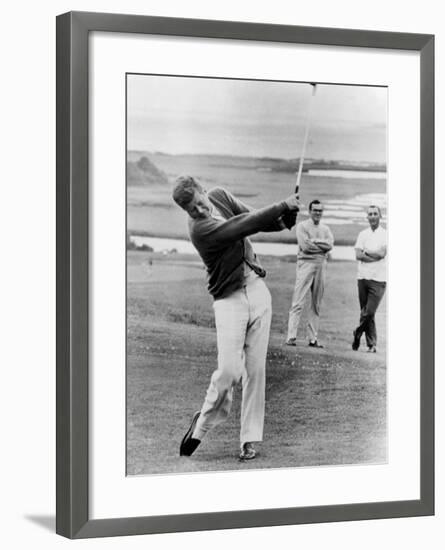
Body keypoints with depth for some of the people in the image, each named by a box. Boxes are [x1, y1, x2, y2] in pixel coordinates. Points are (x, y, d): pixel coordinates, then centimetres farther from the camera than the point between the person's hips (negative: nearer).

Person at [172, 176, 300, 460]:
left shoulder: (220, 195, 4)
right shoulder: (200, 228, -18)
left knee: (256, 370, 1)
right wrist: (283, 206, -20)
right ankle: (203, 424, 11)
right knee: (229, 370, -15)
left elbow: (254, 219, 7)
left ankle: (249, 439, 7)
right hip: (229, 299, -6)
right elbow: (245, 226, -24)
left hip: (258, 291, 6)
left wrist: (283, 219, -12)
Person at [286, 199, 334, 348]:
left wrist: (314, 241, -10)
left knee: (317, 304, 6)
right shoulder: (302, 226, 2)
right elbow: (305, 246, -12)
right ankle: (291, 337, -11)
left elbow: (330, 244, -2)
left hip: (321, 264, 5)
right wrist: (323, 246, -3)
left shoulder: (326, 229, 17)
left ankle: (313, 338, 9)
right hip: (306, 263, -5)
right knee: (298, 302, -9)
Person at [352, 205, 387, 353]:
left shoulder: (385, 234, 2)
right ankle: (372, 344, 12)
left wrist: (366, 252, -3)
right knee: (365, 312, 5)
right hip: (363, 276, 3)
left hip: (378, 279, -3)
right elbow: (358, 255, 0)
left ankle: (357, 333, 11)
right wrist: (375, 256, -9)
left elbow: (382, 253, -12)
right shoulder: (363, 234, 11)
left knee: (369, 312, -11)